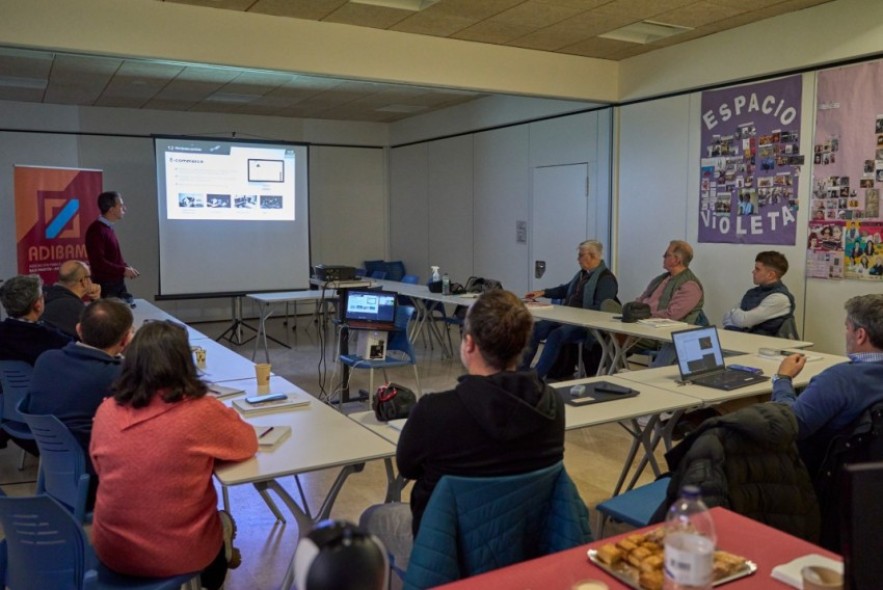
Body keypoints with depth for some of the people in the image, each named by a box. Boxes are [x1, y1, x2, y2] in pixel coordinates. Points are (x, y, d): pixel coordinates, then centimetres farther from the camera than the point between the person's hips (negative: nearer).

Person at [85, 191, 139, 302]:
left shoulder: (108, 228, 12)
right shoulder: (96, 230, -17)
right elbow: (98, 262, -23)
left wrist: (126, 267, 5)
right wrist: (123, 270, -18)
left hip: (117, 284, 9)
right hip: (105, 287, -9)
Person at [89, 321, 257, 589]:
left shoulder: (106, 411, -9)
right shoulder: (201, 412, -21)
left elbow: (99, 468, 10)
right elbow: (248, 442, -3)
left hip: (111, 550, 4)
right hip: (178, 556, -3)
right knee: (224, 522, 31)